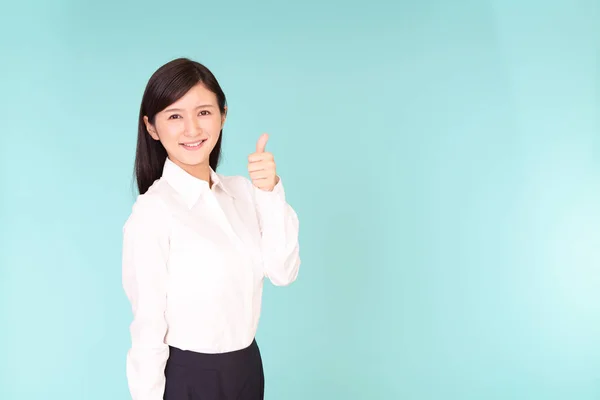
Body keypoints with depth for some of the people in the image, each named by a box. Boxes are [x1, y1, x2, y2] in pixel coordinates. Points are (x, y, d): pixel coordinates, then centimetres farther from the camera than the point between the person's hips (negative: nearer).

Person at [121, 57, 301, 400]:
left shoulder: (242, 190, -1)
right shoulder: (152, 211, -19)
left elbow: (283, 273, -6)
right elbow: (148, 328, -17)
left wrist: (272, 193, -15)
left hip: (248, 367, 6)